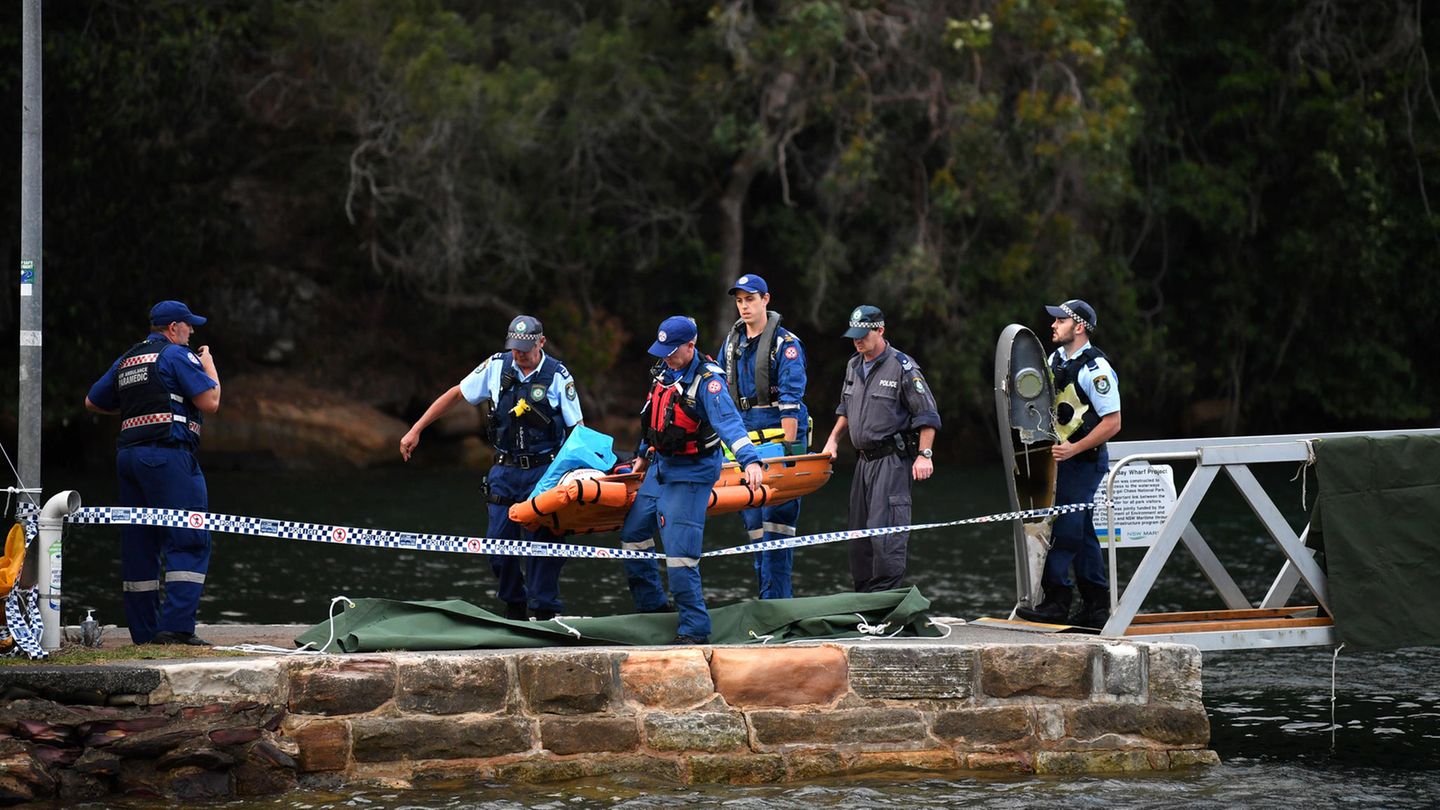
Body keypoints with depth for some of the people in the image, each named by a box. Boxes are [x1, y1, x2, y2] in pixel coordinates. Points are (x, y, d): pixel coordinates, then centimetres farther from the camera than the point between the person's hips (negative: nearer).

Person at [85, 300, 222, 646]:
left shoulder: (126, 361, 19)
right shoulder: (177, 355, -3)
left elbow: (93, 402, 26)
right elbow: (210, 402, -8)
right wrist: (209, 366, 9)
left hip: (128, 455, 8)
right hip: (168, 454, -8)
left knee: (139, 545, 9)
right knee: (190, 542, -9)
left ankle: (144, 632, 10)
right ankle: (176, 627, -21)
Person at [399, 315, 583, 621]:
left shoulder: (558, 375, -5)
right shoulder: (496, 366, 1)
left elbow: (578, 429, -2)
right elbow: (456, 394, 10)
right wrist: (416, 430, 7)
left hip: (543, 472, -3)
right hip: (504, 472, 3)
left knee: (540, 542, -9)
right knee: (500, 541, 1)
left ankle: (544, 614, -1)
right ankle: (514, 610, 16)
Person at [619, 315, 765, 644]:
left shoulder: (707, 381, -21)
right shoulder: (665, 371, 5)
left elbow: (729, 422, -34)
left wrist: (751, 461, -48)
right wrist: (644, 455, 32)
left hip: (691, 474, -9)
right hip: (660, 467, 9)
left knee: (679, 554, -12)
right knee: (632, 535, 17)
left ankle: (694, 629, -2)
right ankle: (652, 607, 30)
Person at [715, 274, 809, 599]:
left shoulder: (785, 344, -5)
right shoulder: (731, 343, 14)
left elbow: (791, 400, -11)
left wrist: (789, 447, -17)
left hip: (778, 437, -7)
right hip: (745, 440, 7)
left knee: (776, 519, -9)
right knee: (754, 522, 6)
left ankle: (775, 600, -10)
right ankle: (776, 593, 11)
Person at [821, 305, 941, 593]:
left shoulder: (902, 367, -9)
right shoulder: (853, 367, 14)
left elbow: (927, 415, -9)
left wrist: (924, 455, -16)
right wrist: (833, 438, 18)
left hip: (893, 459, -8)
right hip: (864, 460, 8)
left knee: (884, 529, -15)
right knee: (858, 531, 9)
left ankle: (885, 594, -13)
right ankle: (863, 596, 16)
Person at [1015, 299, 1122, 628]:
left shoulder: (1095, 368, -15)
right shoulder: (1055, 360, 10)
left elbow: (1112, 422, -17)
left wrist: (1074, 449, -21)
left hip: (1084, 459, -9)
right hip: (1060, 456, 9)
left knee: (1065, 530, -12)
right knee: (1081, 532, 11)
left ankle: (1056, 602, -10)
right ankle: (1097, 607, 16)